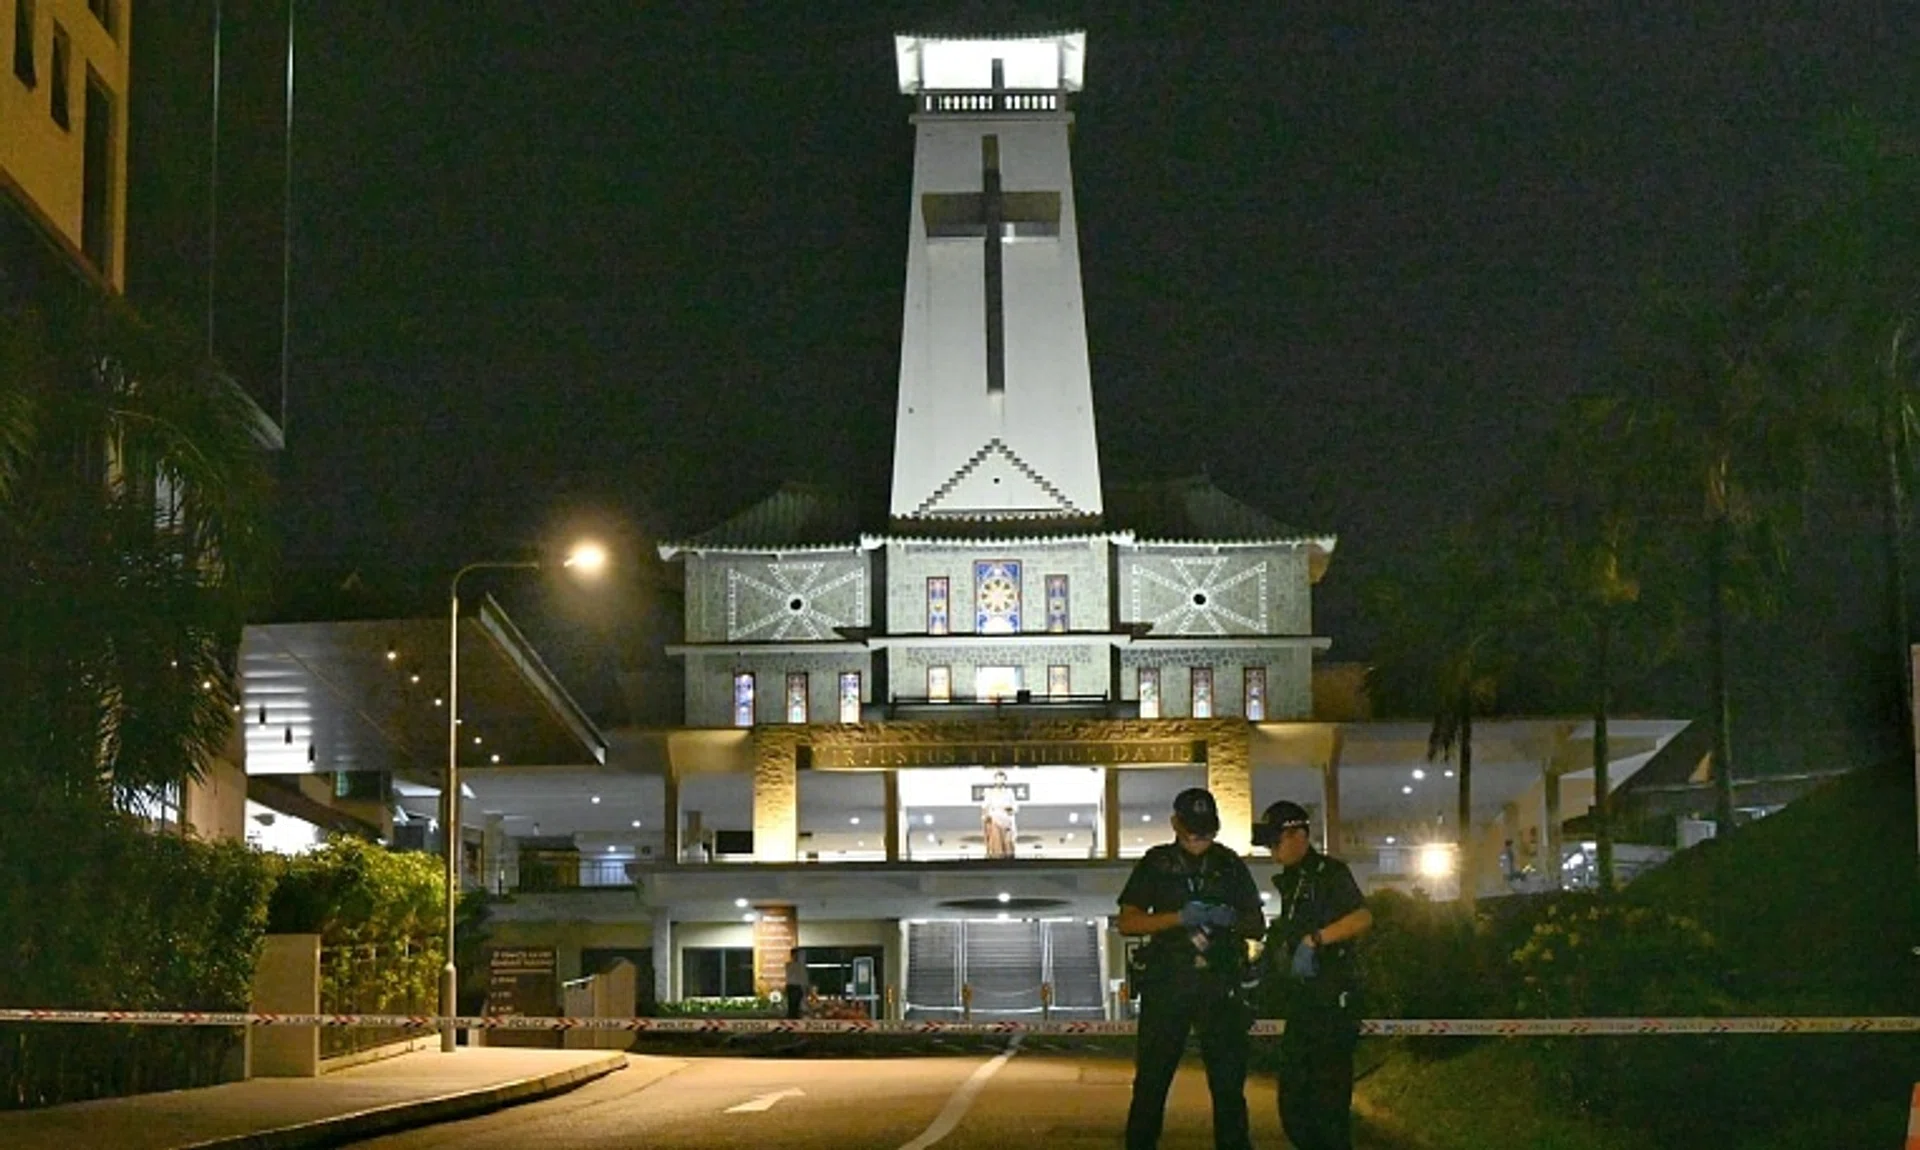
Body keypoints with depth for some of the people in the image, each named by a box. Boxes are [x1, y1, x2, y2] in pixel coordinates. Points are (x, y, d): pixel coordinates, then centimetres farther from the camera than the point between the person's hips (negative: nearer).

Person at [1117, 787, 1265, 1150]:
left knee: (1229, 1080, 4)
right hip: (1166, 984, -2)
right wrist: (1179, 918, -14)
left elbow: (1257, 926, 13)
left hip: (1219, 984, 2)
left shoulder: (1230, 865, 10)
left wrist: (1231, 919, -10)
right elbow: (1127, 922, 0)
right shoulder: (1156, 864, 5)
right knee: (1151, 1080, -1)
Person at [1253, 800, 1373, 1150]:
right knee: (1294, 1108, 11)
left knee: (1328, 1108, -8)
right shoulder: (1292, 882, 17)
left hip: (1330, 1006, -9)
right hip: (1301, 1009, 9)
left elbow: (1362, 918, -25)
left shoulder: (1330, 872, -9)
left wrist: (1313, 939, -33)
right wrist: (1272, 952, 15)